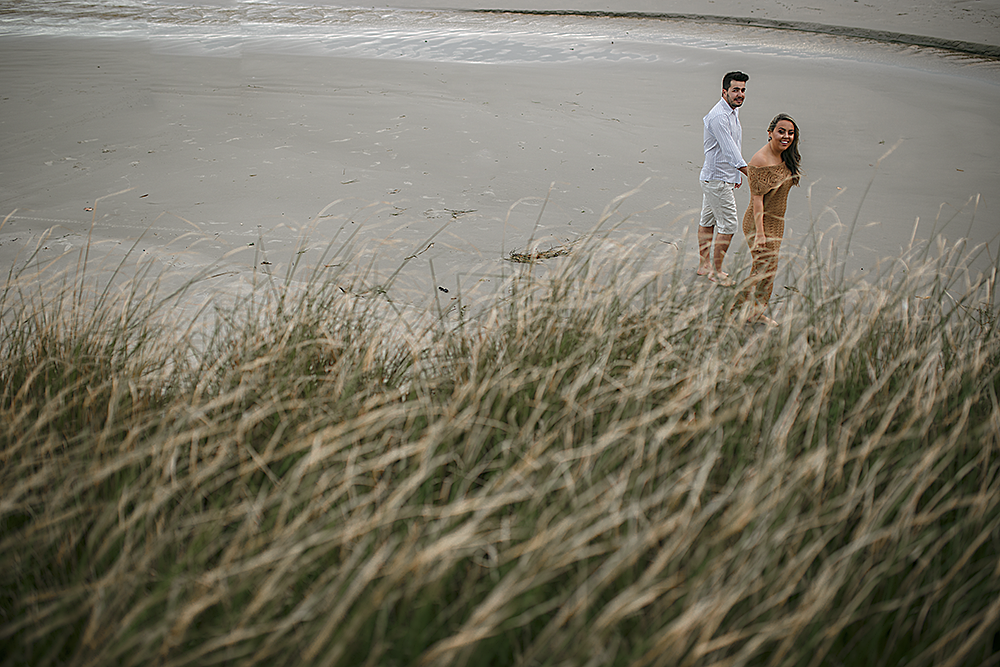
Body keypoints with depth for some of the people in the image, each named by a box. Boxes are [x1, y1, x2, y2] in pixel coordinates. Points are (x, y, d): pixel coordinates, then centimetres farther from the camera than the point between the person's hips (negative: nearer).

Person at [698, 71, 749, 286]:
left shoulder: (733, 111, 10)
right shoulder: (718, 117, -23)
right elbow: (730, 152, -30)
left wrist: (737, 173, 23)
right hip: (717, 179, -10)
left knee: (708, 221, 17)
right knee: (728, 225, -6)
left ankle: (704, 264, 28)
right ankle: (716, 271, 4)